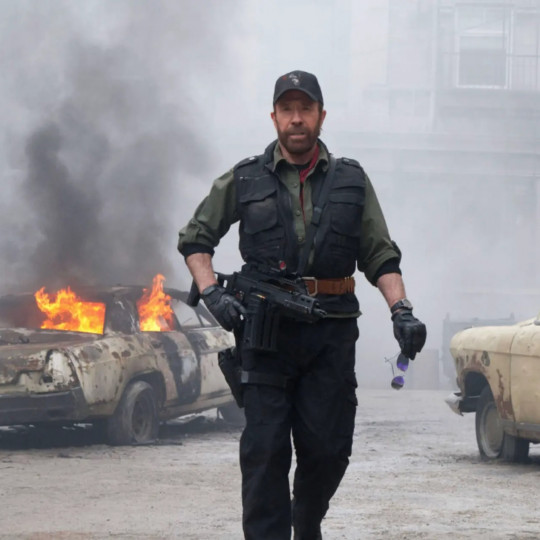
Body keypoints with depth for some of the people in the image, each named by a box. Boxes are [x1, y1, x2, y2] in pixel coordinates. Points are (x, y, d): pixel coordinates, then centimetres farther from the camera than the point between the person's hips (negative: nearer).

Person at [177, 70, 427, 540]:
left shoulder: (352, 181, 10)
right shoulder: (245, 180, 7)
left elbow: (380, 256, 10)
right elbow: (195, 239, 13)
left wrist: (402, 309, -6)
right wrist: (212, 293, -3)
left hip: (332, 333, 1)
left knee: (329, 448, 3)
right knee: (265, 449, -7)